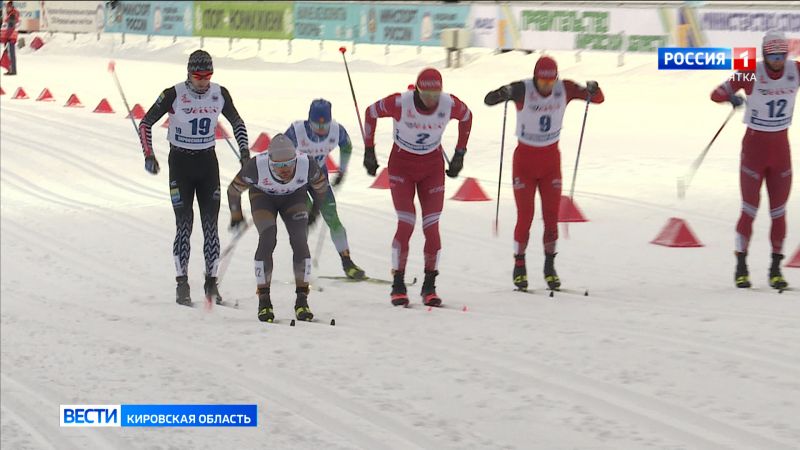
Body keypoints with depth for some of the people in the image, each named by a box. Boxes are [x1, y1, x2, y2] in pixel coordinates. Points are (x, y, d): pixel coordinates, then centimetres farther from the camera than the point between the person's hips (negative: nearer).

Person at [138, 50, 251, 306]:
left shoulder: (219, 94, -3)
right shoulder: (174, 95, -13)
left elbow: (237, 122, 13)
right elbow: (145, 124, -4)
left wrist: (244, 151, 1)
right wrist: (149, 155, -15)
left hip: (208, 162, 3)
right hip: (180, 162, -3)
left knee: (210, 224, 0)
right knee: (184, 223, -8)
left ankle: (211, 283, 6)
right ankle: (182, 285, -3)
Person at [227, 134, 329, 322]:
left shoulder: (306, 163, -34)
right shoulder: (257, 166, -38)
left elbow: (321, 185, -10)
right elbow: (234, 189, -17)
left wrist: (316, 210, 6)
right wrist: (236, 215, -1)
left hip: (294, 196, 1)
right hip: (263, 197, -1)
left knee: (299, 240, -19)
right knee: (267, 239, -23)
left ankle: (302, 299, -9)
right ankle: (264, 300, -14)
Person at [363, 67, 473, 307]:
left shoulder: (450, 105, -18)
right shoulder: (400, 103, -24)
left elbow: (466, 117, 6)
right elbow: (371, 113, -5)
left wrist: (459, 154, 10)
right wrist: (369, 150, 0)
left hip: (433, 166, 2)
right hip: (401, 165, -2)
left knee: (432, 228, -5)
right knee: (405, 225, -12)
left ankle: (429, 287, 5)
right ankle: (398, 286, -2)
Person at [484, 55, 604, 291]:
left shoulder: (564, 89, -10)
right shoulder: (523, 90, -19)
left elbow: (598, 99, -6)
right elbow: (489, 100, -25)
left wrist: (592, 90, -30)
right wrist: (504, 94, -47)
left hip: (551, 159, 3)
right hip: (525, 159, -2)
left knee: (552, 215, 2)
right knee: (525, 216, -4)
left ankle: (550, 266, 14)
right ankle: (519, 266, 10)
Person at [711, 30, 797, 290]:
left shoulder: (795, 71, -5)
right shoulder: (751, 74, -15)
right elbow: (716, 94, -18)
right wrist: (730, 97, -41)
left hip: (781, 147, 3)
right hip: (754, 145, -3)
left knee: (779, 211, 5)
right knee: (750, 209, 0)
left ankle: (776, 268, 14)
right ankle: (741, 266, 11)